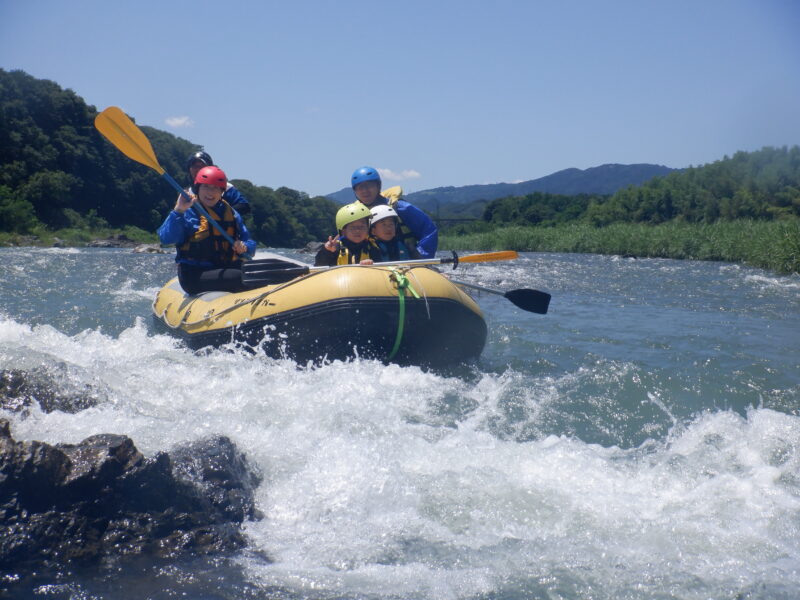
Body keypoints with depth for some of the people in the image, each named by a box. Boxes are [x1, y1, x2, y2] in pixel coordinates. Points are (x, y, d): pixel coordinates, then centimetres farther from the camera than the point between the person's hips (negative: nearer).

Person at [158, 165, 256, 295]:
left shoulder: (231, 214, 16)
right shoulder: (187, 212, -1)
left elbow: (250, 242, 19)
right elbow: (166, 238, -17)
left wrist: (244, 247, -5)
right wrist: (178, 210, -28)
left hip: (227, 268, 6)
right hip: (195, 276, -6)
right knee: (245, 278, -31)